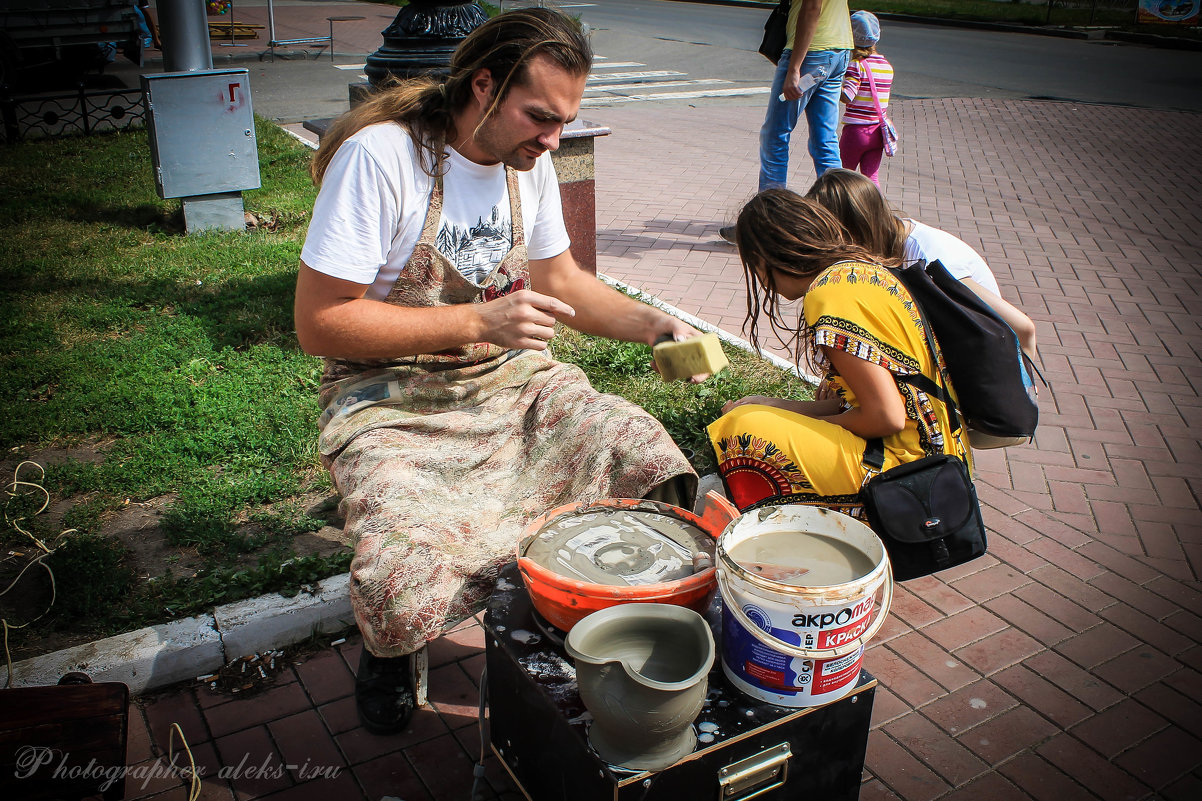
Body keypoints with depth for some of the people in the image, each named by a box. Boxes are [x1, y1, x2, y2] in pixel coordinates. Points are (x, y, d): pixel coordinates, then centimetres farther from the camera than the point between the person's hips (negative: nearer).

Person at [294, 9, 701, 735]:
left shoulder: (529, 163, 6)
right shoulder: (379, 156, -16)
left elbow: (559, 279, 20)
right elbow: (319, 322, -17)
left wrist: (651, 324, 2)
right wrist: (477, 323, -22)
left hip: (514, 378, 6)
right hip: (393, 402, -5)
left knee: (658, 474, -17)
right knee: (413, 591, -32)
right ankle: (393, 642, 9)